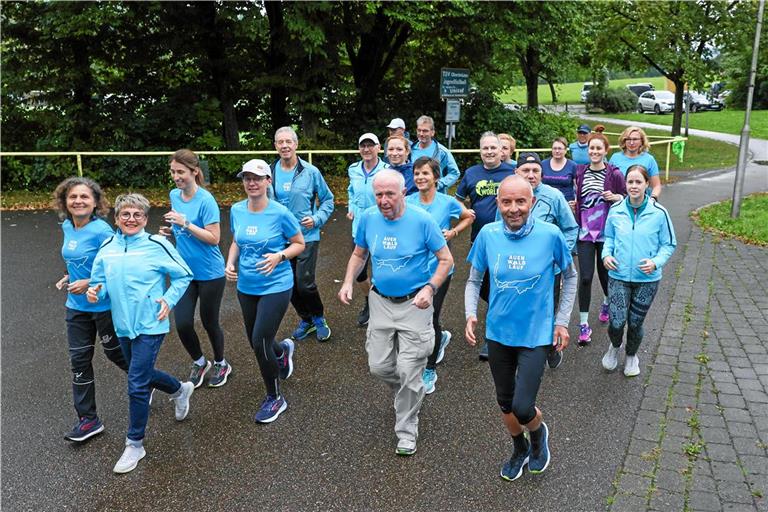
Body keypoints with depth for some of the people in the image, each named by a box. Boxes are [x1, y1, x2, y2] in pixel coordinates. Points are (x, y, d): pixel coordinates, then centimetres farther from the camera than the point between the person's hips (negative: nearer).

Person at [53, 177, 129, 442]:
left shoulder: (101, 230, -20)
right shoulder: (67, 227, 2)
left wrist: (88, 283, -23)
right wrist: (69, 278, 2)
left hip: (105, 305, -6)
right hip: (77, 305, 7)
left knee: (114, 352, 12)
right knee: (79, 360, 7)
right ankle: (88, 419, 19)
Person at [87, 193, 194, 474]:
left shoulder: (157, 245, -11)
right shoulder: (107, 247, 2)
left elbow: (184, 276, -2)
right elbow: (100, 282, 9)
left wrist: (169, 300, -13)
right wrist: (95, 292, -13)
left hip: (150, 325, -6)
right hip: (123, 325, 6)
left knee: (137, 385, -6)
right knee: (142, 374, 22)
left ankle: (135, 444, 12)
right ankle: (181, 390, 51)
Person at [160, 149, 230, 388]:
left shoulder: (205, 200, -18)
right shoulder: (174, 195, 3)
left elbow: (214, 238, -20)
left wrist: (186, 224, -27)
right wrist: (171, 231, -1)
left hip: (210, 273, -5)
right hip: (184, 271, 5)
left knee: (209, 323, 9)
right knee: (182, 324, 1)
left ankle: (221, 364, 35)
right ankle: (199, 362, 29)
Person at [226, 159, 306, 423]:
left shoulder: (280, 213, -14)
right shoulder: (236, 210, 0)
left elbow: (300, 244, -4)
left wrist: (279, 257, -21)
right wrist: (230, 263, -3)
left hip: (275, 286, -5)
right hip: (246, 287, 6)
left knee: (260, 343, -10)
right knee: (255, 341, 15)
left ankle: (275, 399, 13)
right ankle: (283, 350, 53)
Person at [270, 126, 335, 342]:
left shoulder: (310, 171, -5)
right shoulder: (271, 172, 2)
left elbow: (327, 200, 5)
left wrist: (317, 219, -9)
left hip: (307, 236, -3)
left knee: (305, 283, -10)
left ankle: (319, 318, 17)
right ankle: (306, 319, 32)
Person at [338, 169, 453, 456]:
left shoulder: (422, 220, -15)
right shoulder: (368, 218, -3)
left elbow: (446, 260, -8)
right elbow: (359, 254, 11)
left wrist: (430, 288, -23)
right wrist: (348, 282, -5)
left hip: (414, 304, -4)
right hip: (381, 302, 4)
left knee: (409, 373, -2)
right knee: (378, 366, 10)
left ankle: (407, 430, 19)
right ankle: (410, 394, 42)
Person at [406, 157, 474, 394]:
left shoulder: (448, 202, -7)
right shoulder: (407, 203, -3)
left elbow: (469, 217, 10)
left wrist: (453, 232, -5)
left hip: (439, 270, -3)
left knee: (430, 318, -2)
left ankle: (430, 370, 18)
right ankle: (441, 337, 46)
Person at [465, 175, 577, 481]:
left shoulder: (550, 235, -15)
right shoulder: (488, 234, -10)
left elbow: (570, 276, 2)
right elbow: (474, 280, 3)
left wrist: (562, 321, -1)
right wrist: (471, 314, -14)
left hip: (535, 334, -3)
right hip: (498, 333, 3)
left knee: (522, 407, -8)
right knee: (505, 402, 18)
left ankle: (539, 433, 29)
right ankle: (520, 450, 48)